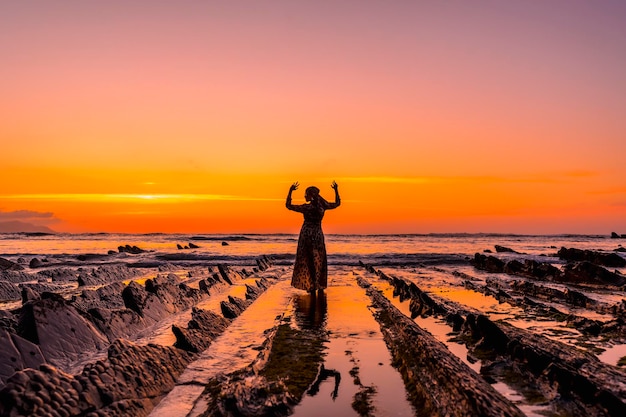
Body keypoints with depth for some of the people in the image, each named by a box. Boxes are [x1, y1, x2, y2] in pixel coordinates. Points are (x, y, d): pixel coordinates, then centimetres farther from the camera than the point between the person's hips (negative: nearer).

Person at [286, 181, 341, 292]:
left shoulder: (306, 207, -15)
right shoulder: (322, 206, -5)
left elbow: (288, 205, -9)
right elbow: (337, 204, 11)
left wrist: (290, 191, -10)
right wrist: (336, 190, 14)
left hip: (306, 235, -3)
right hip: (318, 235, 3)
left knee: (307, 261, 6)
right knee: (319, 261, 12)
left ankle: (311, 286, 5)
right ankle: (320, 286, 12)